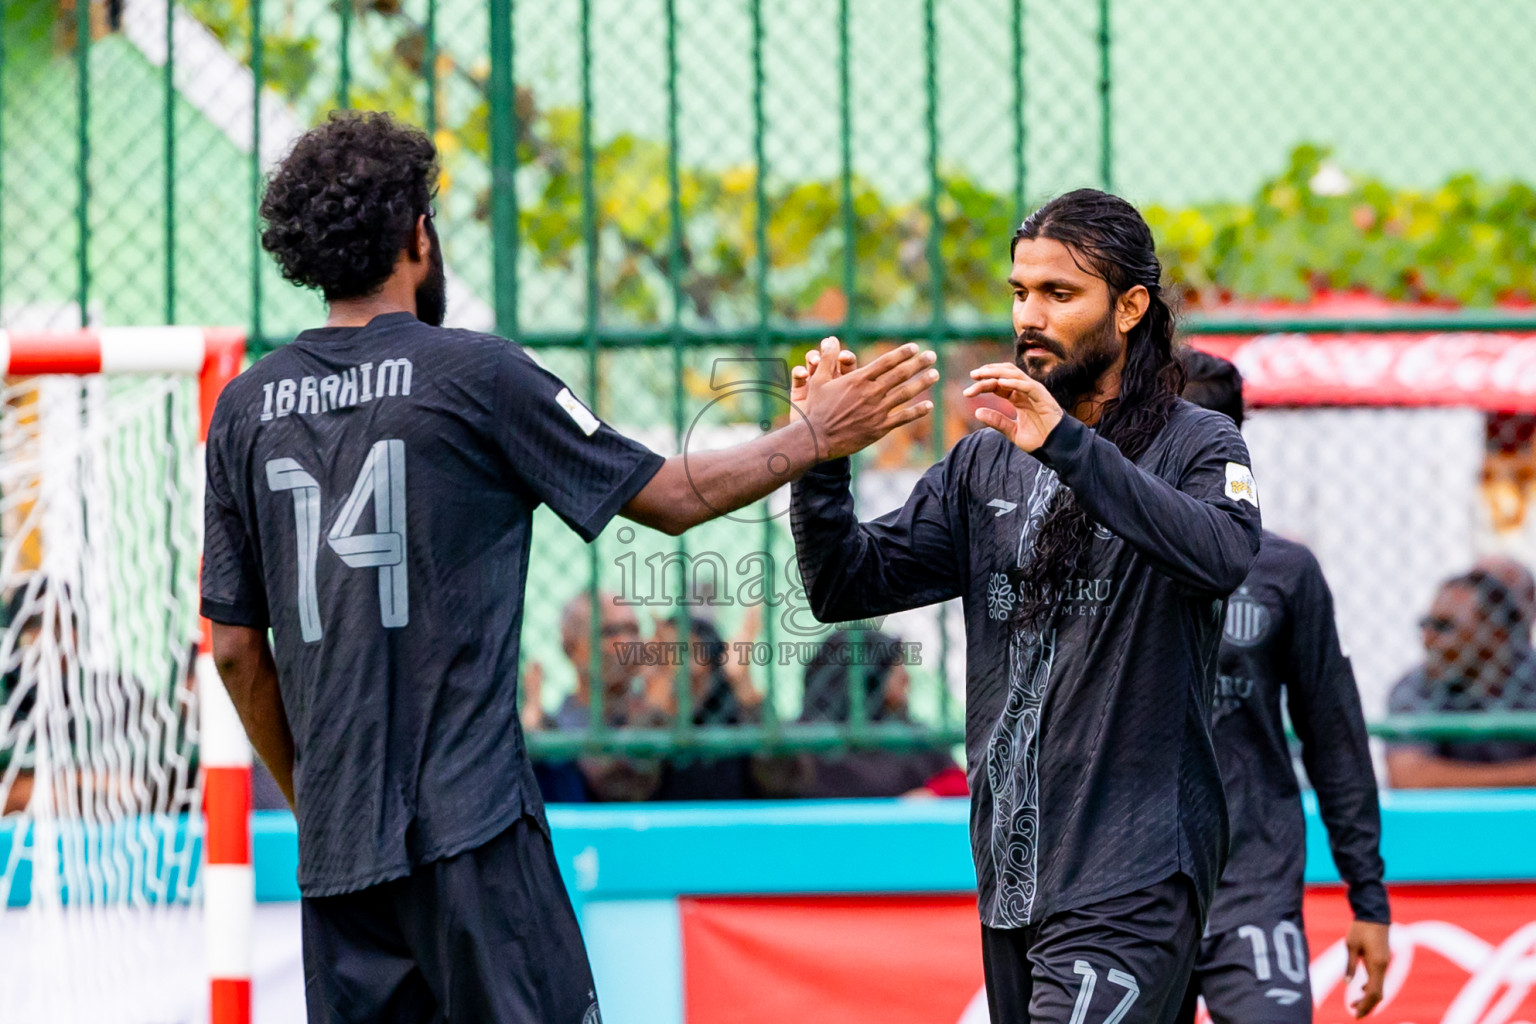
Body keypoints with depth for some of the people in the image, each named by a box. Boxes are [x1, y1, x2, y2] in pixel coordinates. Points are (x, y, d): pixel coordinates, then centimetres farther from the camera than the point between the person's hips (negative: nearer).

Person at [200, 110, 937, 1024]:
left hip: (336, 845, 5)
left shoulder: (247, 408, 8)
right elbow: (671, 497, 3)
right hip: (469, 826, -5)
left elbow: (237, 648, 12)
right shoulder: (475, 375, -5)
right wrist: (818, 436, 15)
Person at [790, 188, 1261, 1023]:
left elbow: (1222, 557, -23)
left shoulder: (1195, 446, -1)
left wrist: (1065, 445, -28)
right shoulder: (987, 463, 15)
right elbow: (848, 586, 11)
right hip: (1010, 877, 6)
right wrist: (822, 454, -6)